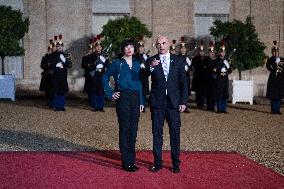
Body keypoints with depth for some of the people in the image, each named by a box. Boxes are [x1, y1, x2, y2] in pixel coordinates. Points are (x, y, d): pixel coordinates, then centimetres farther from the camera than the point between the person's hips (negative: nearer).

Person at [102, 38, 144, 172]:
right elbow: (105, 78, 7)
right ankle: (126, 162, 1)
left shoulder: (137, 64, 14)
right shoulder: (117, 64, 2)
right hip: (123, 98, -4)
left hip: (135, 98, 5)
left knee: (134, 129, 7)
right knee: (124, 129, -4)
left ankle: (132, 160, 16)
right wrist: (110, 94, -1)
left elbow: (140, 84, 16)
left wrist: (141, 102, 11)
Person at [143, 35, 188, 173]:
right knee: (157, 133, 6)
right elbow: (143, 76, -15)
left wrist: (183, 101, -1)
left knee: (175, 133, 3)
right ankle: (157, 163, 16)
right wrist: (151, 67, -34)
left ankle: (176, 163, 13)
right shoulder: (151, 61, 3)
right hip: (157, 102, 0)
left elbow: (183, 83, 6)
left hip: (174, 102, 0)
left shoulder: (178, 61, 6)